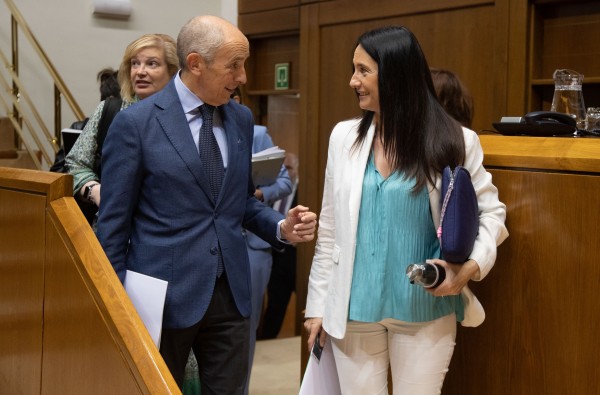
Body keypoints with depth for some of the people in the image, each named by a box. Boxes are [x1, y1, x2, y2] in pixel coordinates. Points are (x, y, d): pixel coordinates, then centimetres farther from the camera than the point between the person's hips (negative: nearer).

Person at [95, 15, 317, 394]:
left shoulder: (241, 118, 5)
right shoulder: (136, 122, -10)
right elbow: (113, 223, -6)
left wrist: (281, 226, -4)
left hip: (230, 292, 5)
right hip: (165, 294, -4)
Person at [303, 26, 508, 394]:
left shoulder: (456, 142, -6)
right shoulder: (344, 137, 2)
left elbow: (490, 211, 3)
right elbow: (330, 230, 6)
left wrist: (472, 265, -16)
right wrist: (318, 304, 7)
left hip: (425, 313, -2)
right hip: (353, 311, 2)